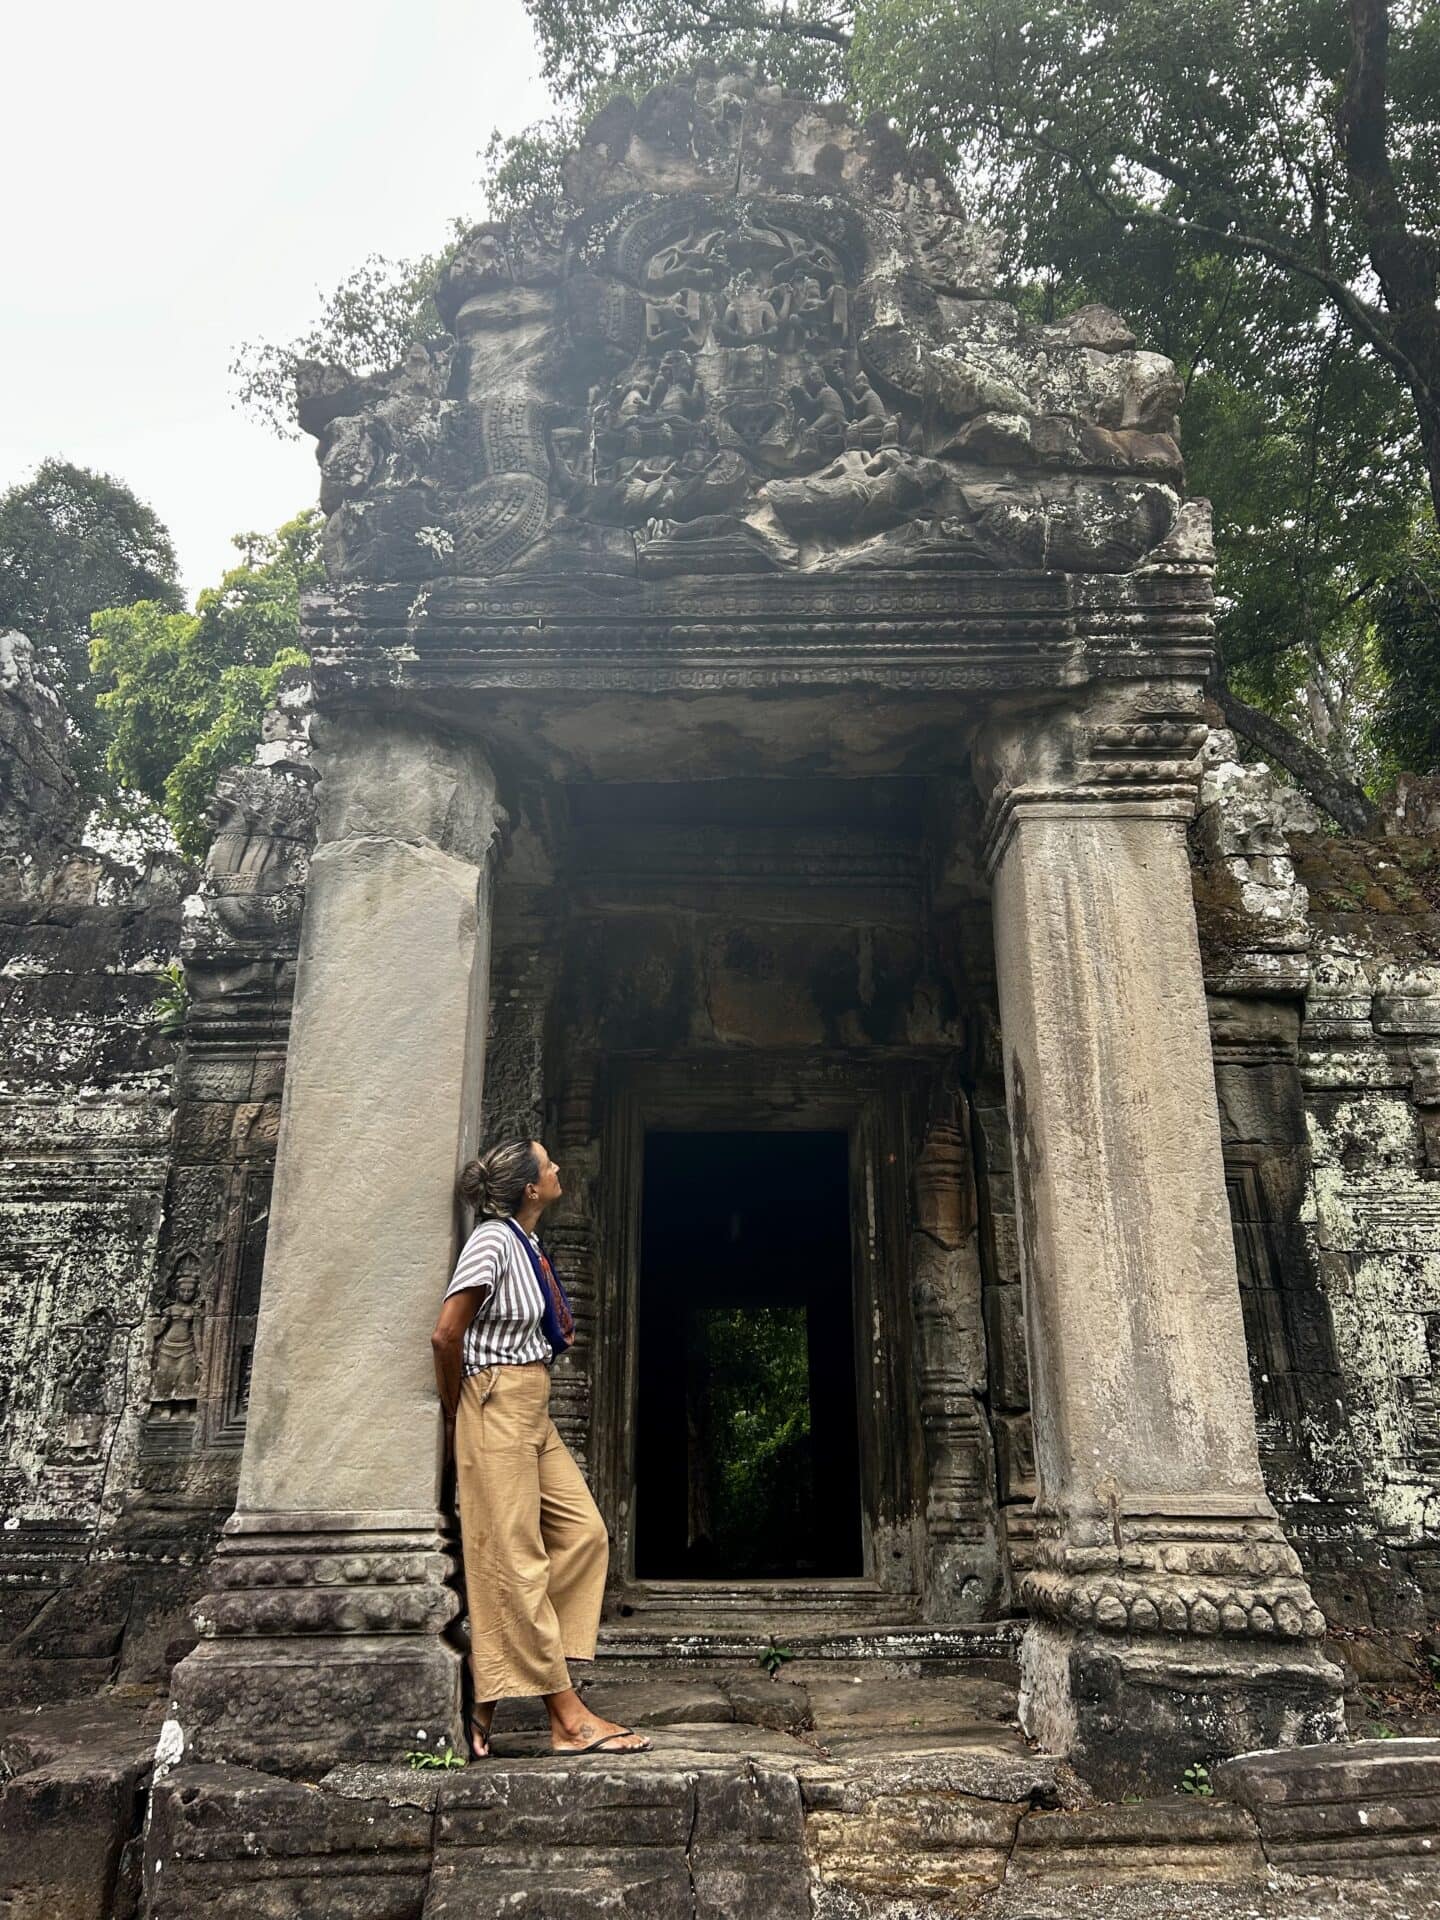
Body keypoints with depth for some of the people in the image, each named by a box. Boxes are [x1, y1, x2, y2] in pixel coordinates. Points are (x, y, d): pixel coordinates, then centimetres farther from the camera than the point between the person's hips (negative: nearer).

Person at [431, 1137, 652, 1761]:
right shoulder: (493, 1239, -13)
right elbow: (446, 1334, -15)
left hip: (533, 1413, 9)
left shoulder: (527, 1243, 14)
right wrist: (457, 1417, -4)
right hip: (497, 1406, -9)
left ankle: (493, 1703, 10)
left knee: (582, 1533, 4)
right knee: (515, 1559, -3)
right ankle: (568, 1717, 1)